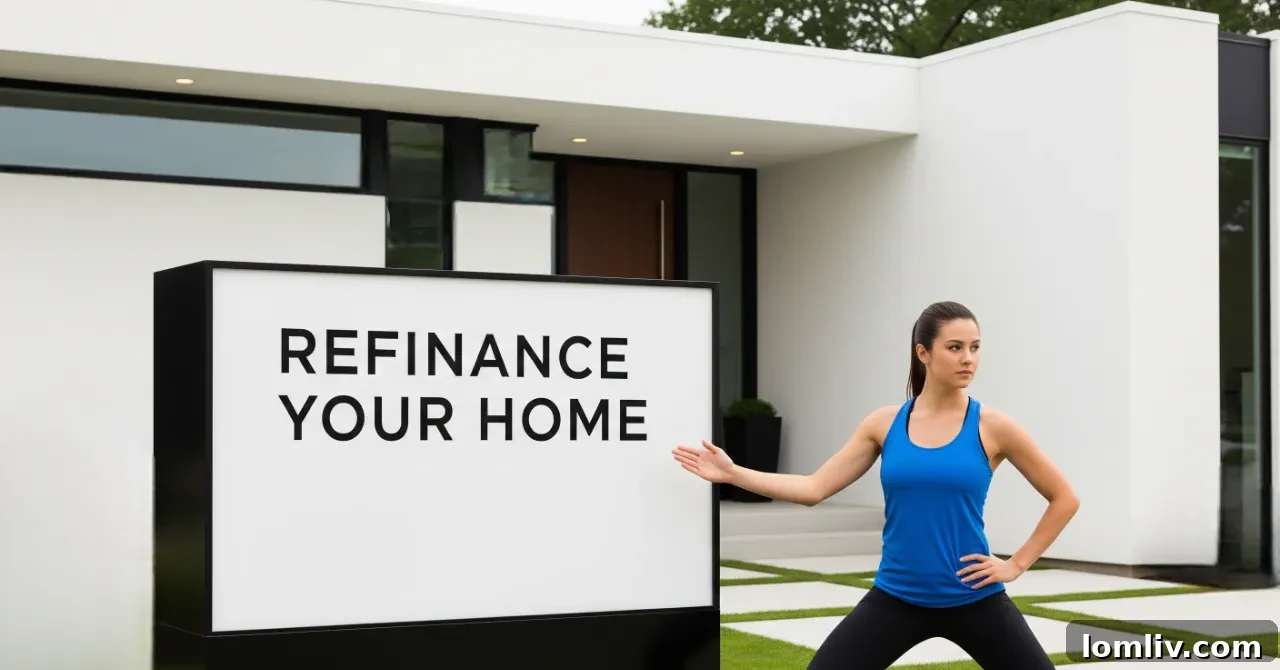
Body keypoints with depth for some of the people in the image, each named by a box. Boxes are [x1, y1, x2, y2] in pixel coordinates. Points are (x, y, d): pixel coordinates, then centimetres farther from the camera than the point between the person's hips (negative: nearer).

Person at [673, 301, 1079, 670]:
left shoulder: (991, 427, -6)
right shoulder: (885, 424, 0)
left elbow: (1064, 499, 2)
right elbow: (815, 488, 0)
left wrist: (1016, 564, -3)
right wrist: (732, 473, -4)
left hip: (973, 600, -1)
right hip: (896, 599, 2)